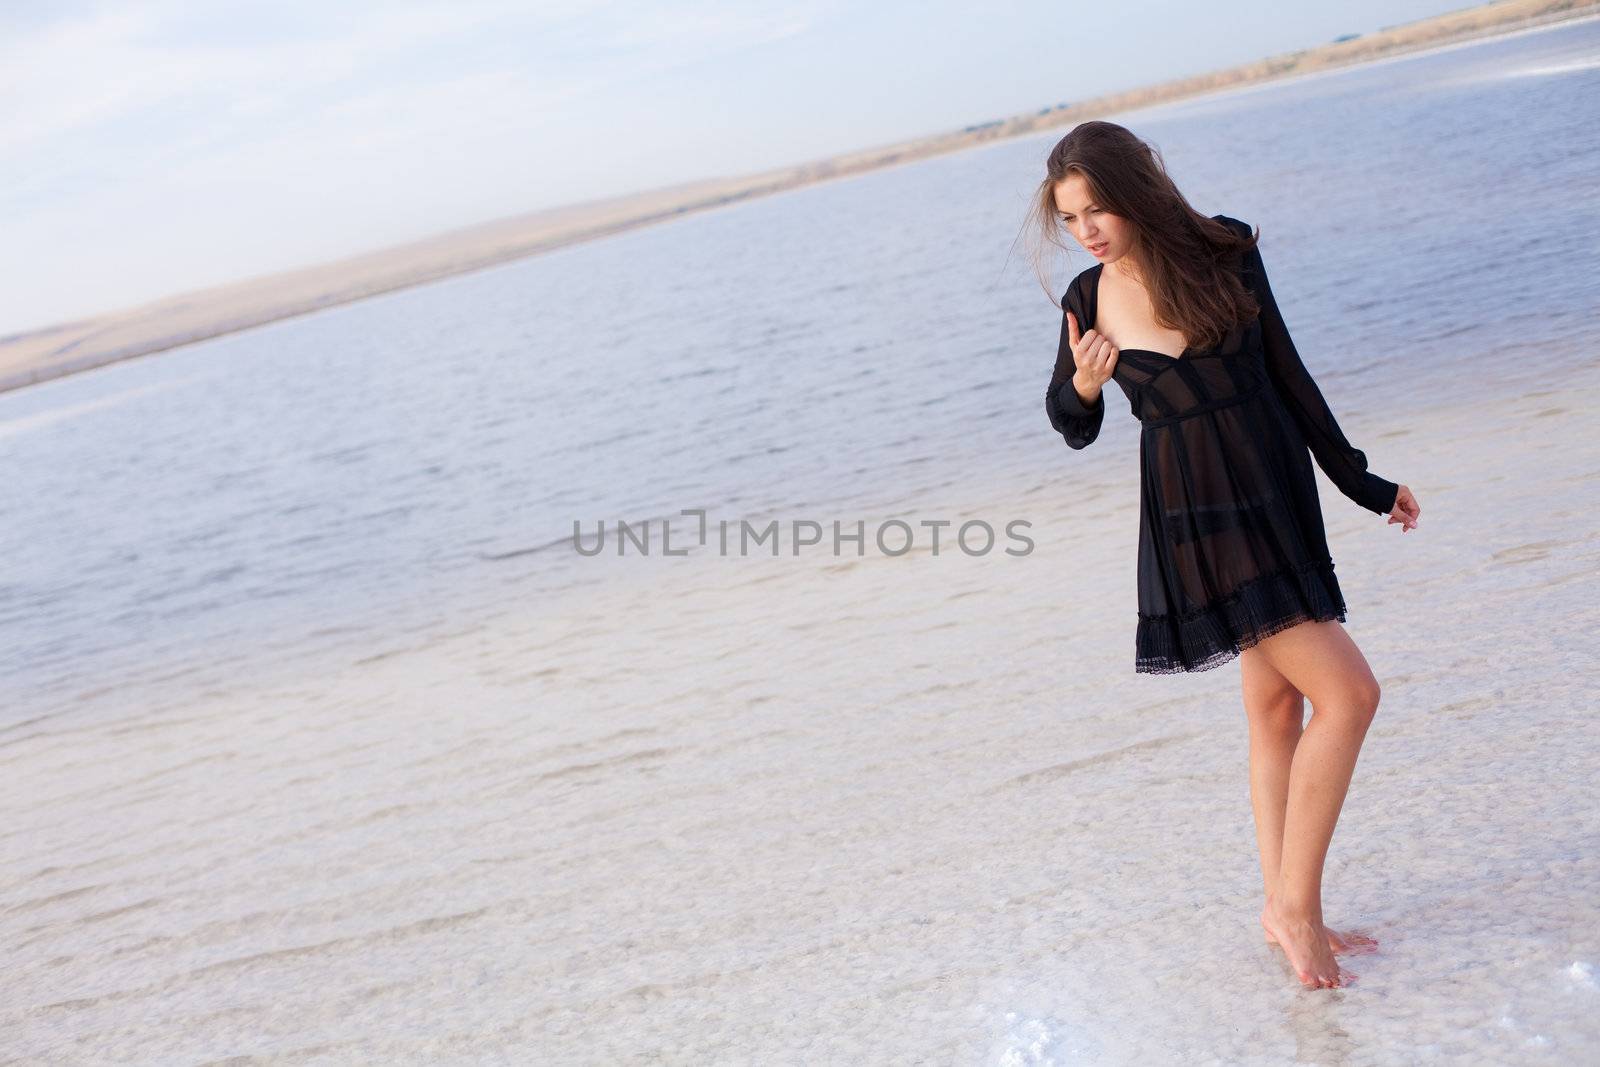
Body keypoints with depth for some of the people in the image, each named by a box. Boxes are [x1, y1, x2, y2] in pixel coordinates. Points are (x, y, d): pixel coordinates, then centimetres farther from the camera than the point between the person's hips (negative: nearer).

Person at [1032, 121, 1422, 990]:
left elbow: (1286, 372, 7)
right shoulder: (1090, 299, -6)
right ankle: (1297, 904, -1)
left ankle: (1282, 909, 22)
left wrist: (1358, 482, 11)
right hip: (1198, 519, -4)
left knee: (1277, 705, 11)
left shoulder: (1225, 250, -2)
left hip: (1278, 494, 4)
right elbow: (1075, 429, 6)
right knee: (1347, 692, -12)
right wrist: (1083, 384, -17)